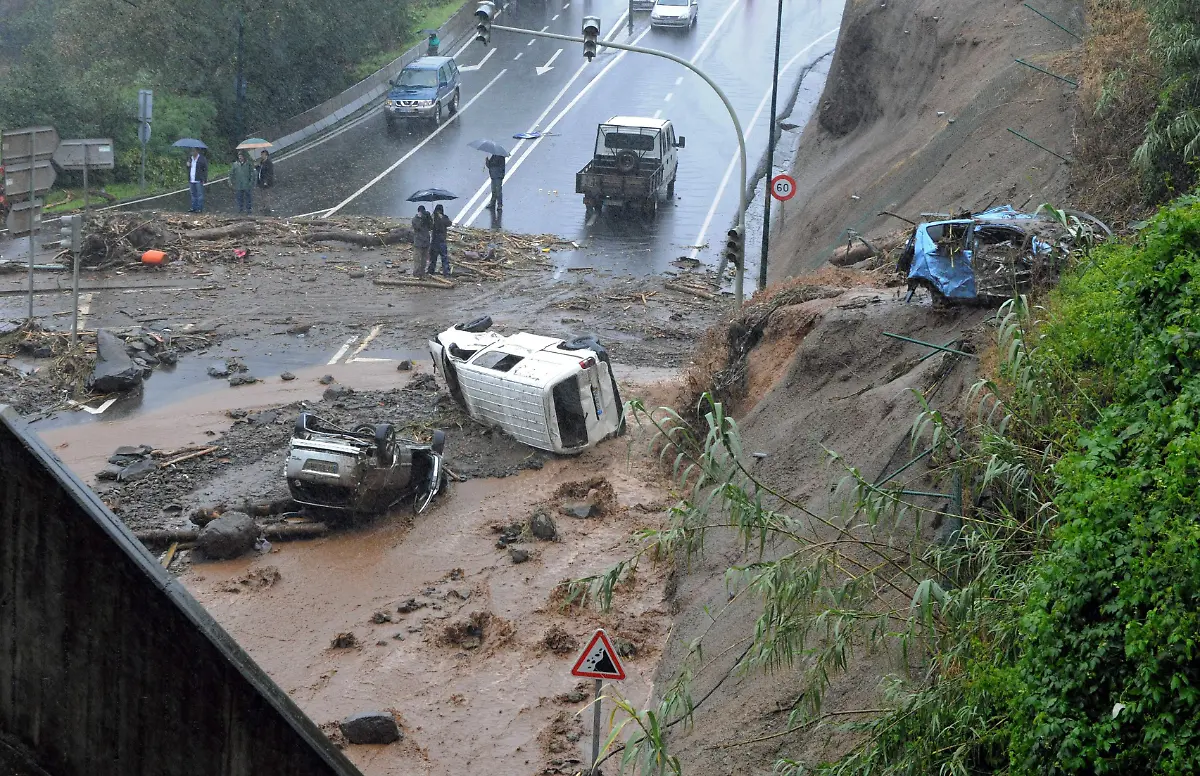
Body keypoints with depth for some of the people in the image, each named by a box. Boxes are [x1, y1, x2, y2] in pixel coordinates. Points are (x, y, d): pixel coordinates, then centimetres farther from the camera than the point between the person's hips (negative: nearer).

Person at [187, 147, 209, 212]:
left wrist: (204, 179, -11)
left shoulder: (202, 159, -5)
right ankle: (194, 208, 17)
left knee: (199, 195, -4)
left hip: (199, 181, -7)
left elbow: (205, 169, -5)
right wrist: (188, 165, 1)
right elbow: (188, 169, 26)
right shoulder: (190, 159, 15)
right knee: (193, 195, 11)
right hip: (191, 180, 7)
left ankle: (200, 209, -2)